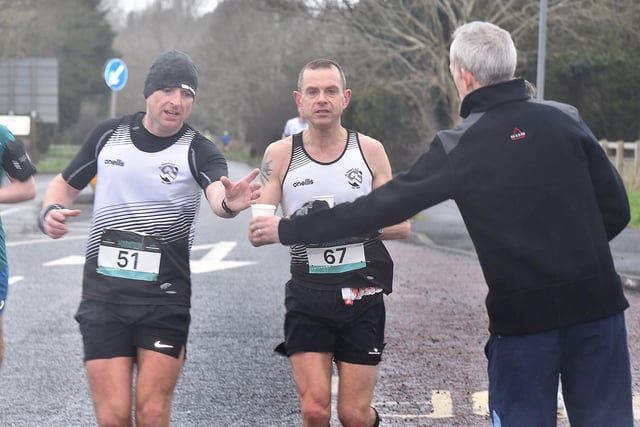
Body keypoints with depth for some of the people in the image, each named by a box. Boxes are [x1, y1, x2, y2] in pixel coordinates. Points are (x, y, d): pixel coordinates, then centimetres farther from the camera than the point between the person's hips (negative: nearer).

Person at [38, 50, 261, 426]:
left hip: (165, 296, -1)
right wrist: (51, 211, -4)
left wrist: (230, 203, -50)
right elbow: (66, 184, 18)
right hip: (103, 293, 1)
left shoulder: (200, 151, -4)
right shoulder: (108, 135, 4)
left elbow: (217, 193, -26)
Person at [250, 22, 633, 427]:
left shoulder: (459, 147, -6)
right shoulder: (566, 118, 1)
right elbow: (616, 210, 4)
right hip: (596, 303, 2)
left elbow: (380, 207, -3)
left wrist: (287, 230, 6)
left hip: (523, 315, -2)